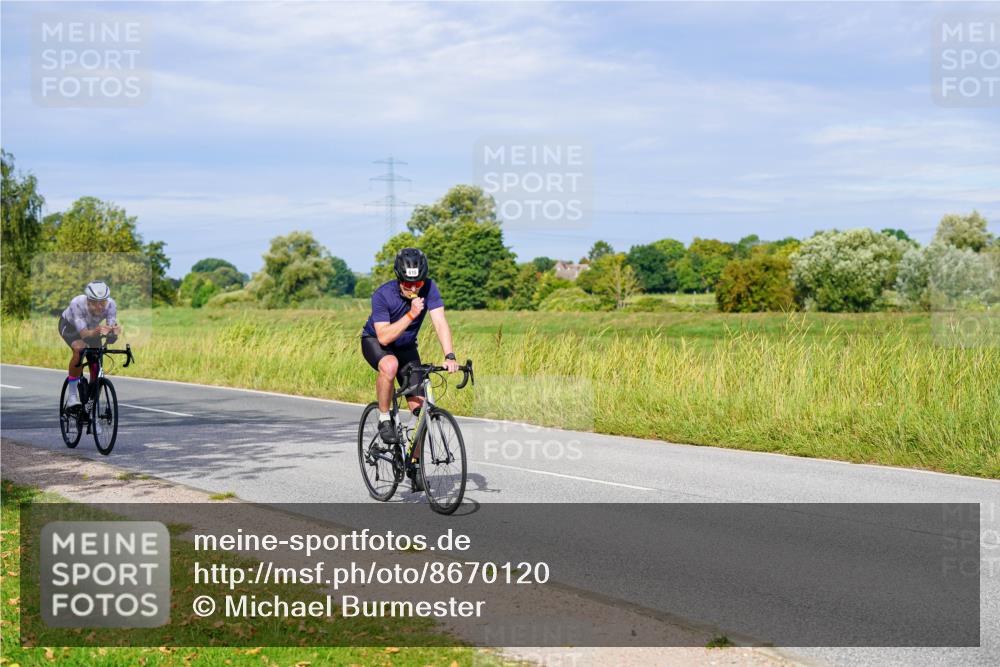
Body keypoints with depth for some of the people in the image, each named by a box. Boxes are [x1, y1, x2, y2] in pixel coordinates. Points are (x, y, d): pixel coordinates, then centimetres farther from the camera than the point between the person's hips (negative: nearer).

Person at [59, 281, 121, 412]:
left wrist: (115, 331, -60)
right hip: (69, 325, -3)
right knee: (80, 349, -33)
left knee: (96, 369, -7)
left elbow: (111, 338, -37)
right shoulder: (77, 303, -40)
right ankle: (72, 395, -21)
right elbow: (84, 333, -46)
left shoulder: (110, 305, -34)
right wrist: (96, 332, -67)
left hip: (92, 328, 3)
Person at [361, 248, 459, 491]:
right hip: (374, 341, -3)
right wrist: (411, 314, -41)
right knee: (390, 365, -40)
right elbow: (384, 336, -33)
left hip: (406, 346, 3)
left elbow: (440, 323, -30)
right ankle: (384, 420, -18)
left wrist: (449, 356, -43)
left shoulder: (428, 288, -23)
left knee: (418, 405, -7)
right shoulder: (382, 295, -29)